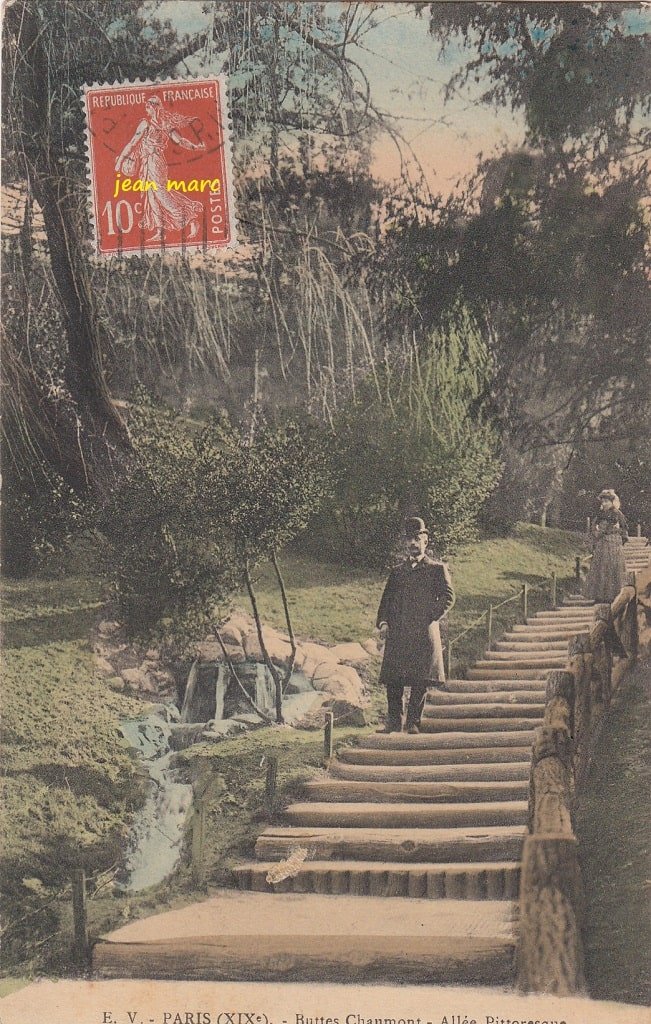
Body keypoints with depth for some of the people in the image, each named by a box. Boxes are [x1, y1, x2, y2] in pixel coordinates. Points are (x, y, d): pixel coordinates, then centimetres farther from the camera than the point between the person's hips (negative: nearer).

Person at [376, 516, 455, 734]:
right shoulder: (397, 571, 18)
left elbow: (448, 597, -1)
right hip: (396, 634, 4)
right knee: (392, 680, 0)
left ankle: (413, 722, 2)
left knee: (420, 681, -4)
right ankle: (394, 721, 8)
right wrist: (383, 622, 3)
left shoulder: (437, 569, 6)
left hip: (423, 634, -4)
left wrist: (431, 617, -11)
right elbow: (386, 599, 18)